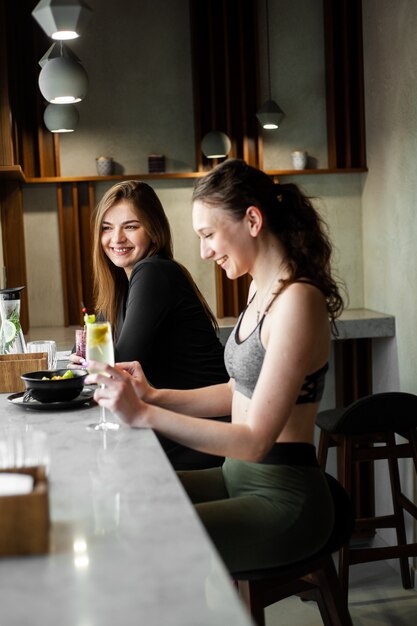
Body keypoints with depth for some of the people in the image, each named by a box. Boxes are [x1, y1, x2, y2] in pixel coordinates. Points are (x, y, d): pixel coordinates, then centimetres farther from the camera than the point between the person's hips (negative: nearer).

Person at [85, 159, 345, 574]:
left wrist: (143, 414, -24)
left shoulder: (297, 300, -20)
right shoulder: (259, 290, 9)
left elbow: (255, 439, -22)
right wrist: (156, 396, 4)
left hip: (284, 499, -9)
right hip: (239, 477, 9)